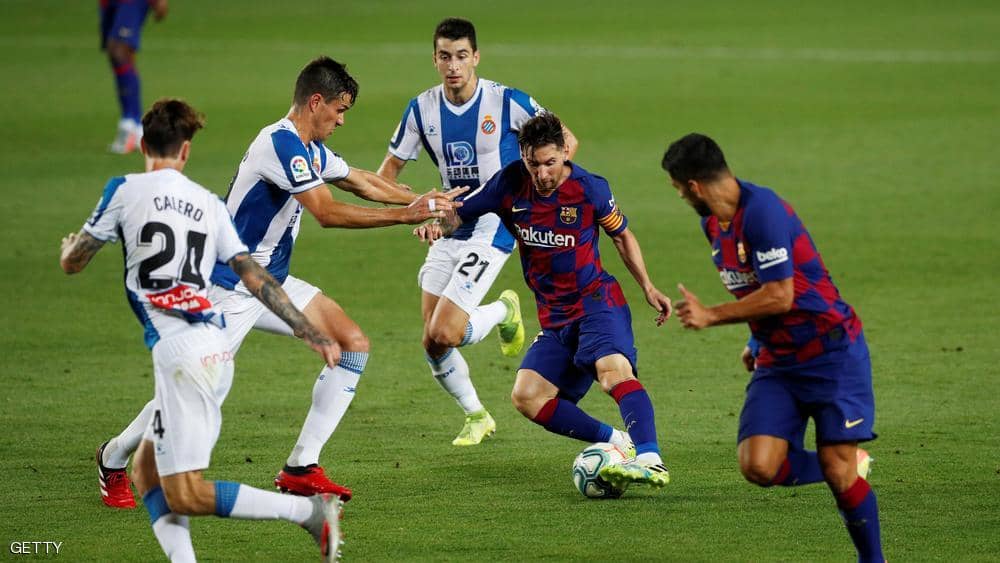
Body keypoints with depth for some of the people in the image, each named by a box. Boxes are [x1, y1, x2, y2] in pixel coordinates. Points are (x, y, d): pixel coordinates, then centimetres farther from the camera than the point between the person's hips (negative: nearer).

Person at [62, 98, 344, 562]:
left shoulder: (126, 190, 1)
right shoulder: (209, 204, 14)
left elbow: (72, 262, 8)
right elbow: (255, 277, 10)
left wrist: (70, 244, 33)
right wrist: (311, 334, 14)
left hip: (179, 349, -7)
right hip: (217, 349, 7)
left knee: (184, 496, -9)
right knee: (146, 472, 15)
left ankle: (309, 510, -17)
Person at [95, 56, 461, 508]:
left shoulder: (311, 149, 10)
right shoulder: (281, 144, -22)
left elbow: (363, 182, 25)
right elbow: (328, 213, -27)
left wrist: (421, 200, 18)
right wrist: (406, 215, -25)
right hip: (232, 287, -10)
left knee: (353, 344, -1)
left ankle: (301, 467, 1)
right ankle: (114, 460, 17)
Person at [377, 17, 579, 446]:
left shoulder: (506, 102, -11)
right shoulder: (422, 109, -1)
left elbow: (564, 141, 0)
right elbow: (387, 173, 7)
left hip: (494, 230, -5)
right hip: (449, 231, 5)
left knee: (443, 334, -18)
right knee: (432, 344, 0)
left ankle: (504, 311, 13)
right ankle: (476, 417, 23)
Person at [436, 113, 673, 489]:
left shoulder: (590, 189, -8)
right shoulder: (510, 184, -2)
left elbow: (622, 235, 8)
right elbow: (457, 214, 4)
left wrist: (647, 287, 1)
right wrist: (435, 221, -20)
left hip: (597, 300, -5)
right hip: (555, 318, 5)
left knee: (613, 369, -32)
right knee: (526, 397, -10)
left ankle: (651, 461, -48)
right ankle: (616, 443, -2)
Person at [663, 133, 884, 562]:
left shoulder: (762, 211, -20)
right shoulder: (712, 222, 9)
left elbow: (779, 296, -23)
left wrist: (710, 316, -17)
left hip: (831, 353, -8)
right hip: (776, 362, 8)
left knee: (838, 470, -11)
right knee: (759, 467, -12)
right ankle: (847, 465, 15)